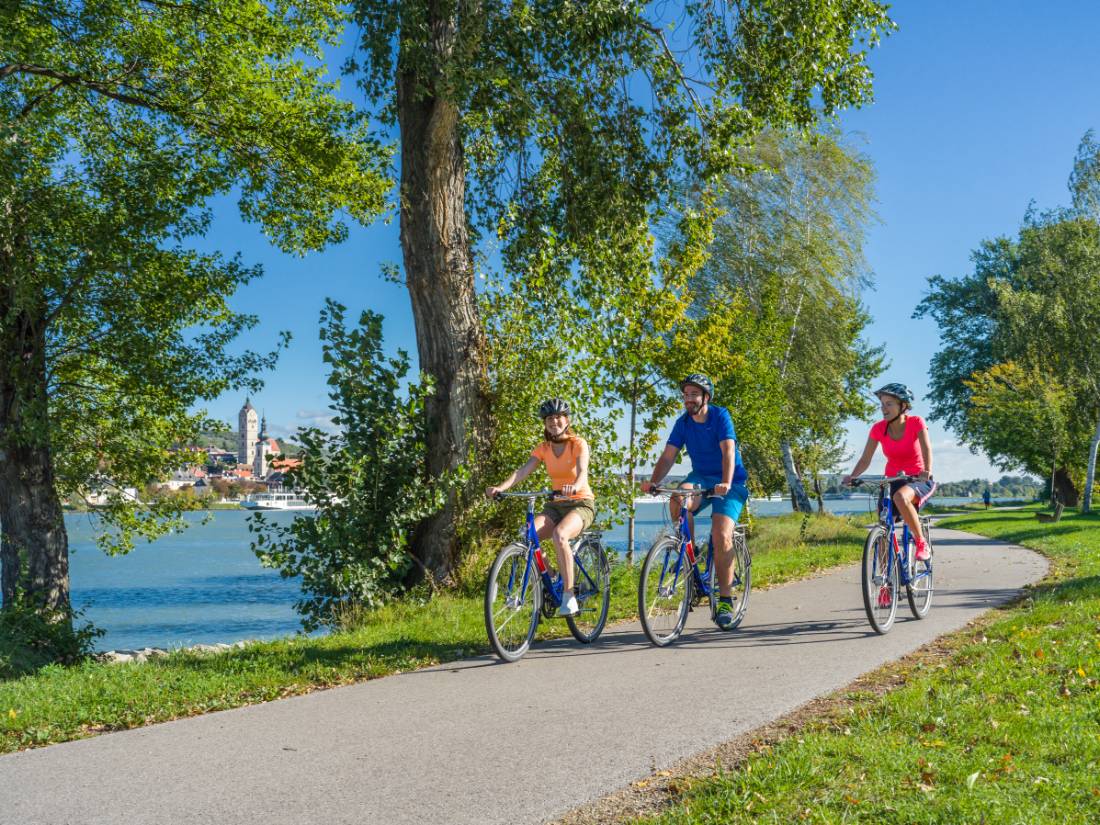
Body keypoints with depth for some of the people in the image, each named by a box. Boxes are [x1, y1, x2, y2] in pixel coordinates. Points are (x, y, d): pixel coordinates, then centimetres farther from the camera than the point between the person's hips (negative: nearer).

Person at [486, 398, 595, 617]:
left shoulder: (578, 444, -7)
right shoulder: (543, 448, 5)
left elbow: (582, 472, -24)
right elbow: (523, 471, -9)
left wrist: (575, 486, -48)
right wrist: (500, 487, -27)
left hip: (581, 503, -4)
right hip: (555, 504, 4)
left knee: (559, 534, -36)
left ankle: (569, 597, -29)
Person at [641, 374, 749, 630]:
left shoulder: (720, 415, -13)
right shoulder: (683, 422, 0)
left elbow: (728, 451, -25)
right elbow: (668, 456, -5)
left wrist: (726, 483, -41)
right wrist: (653, 482, -22)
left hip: (730, 482, -4)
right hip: (701, 477, 4)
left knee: (721, 536, -22)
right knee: (678, 500, -31)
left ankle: (725, 599, -9)